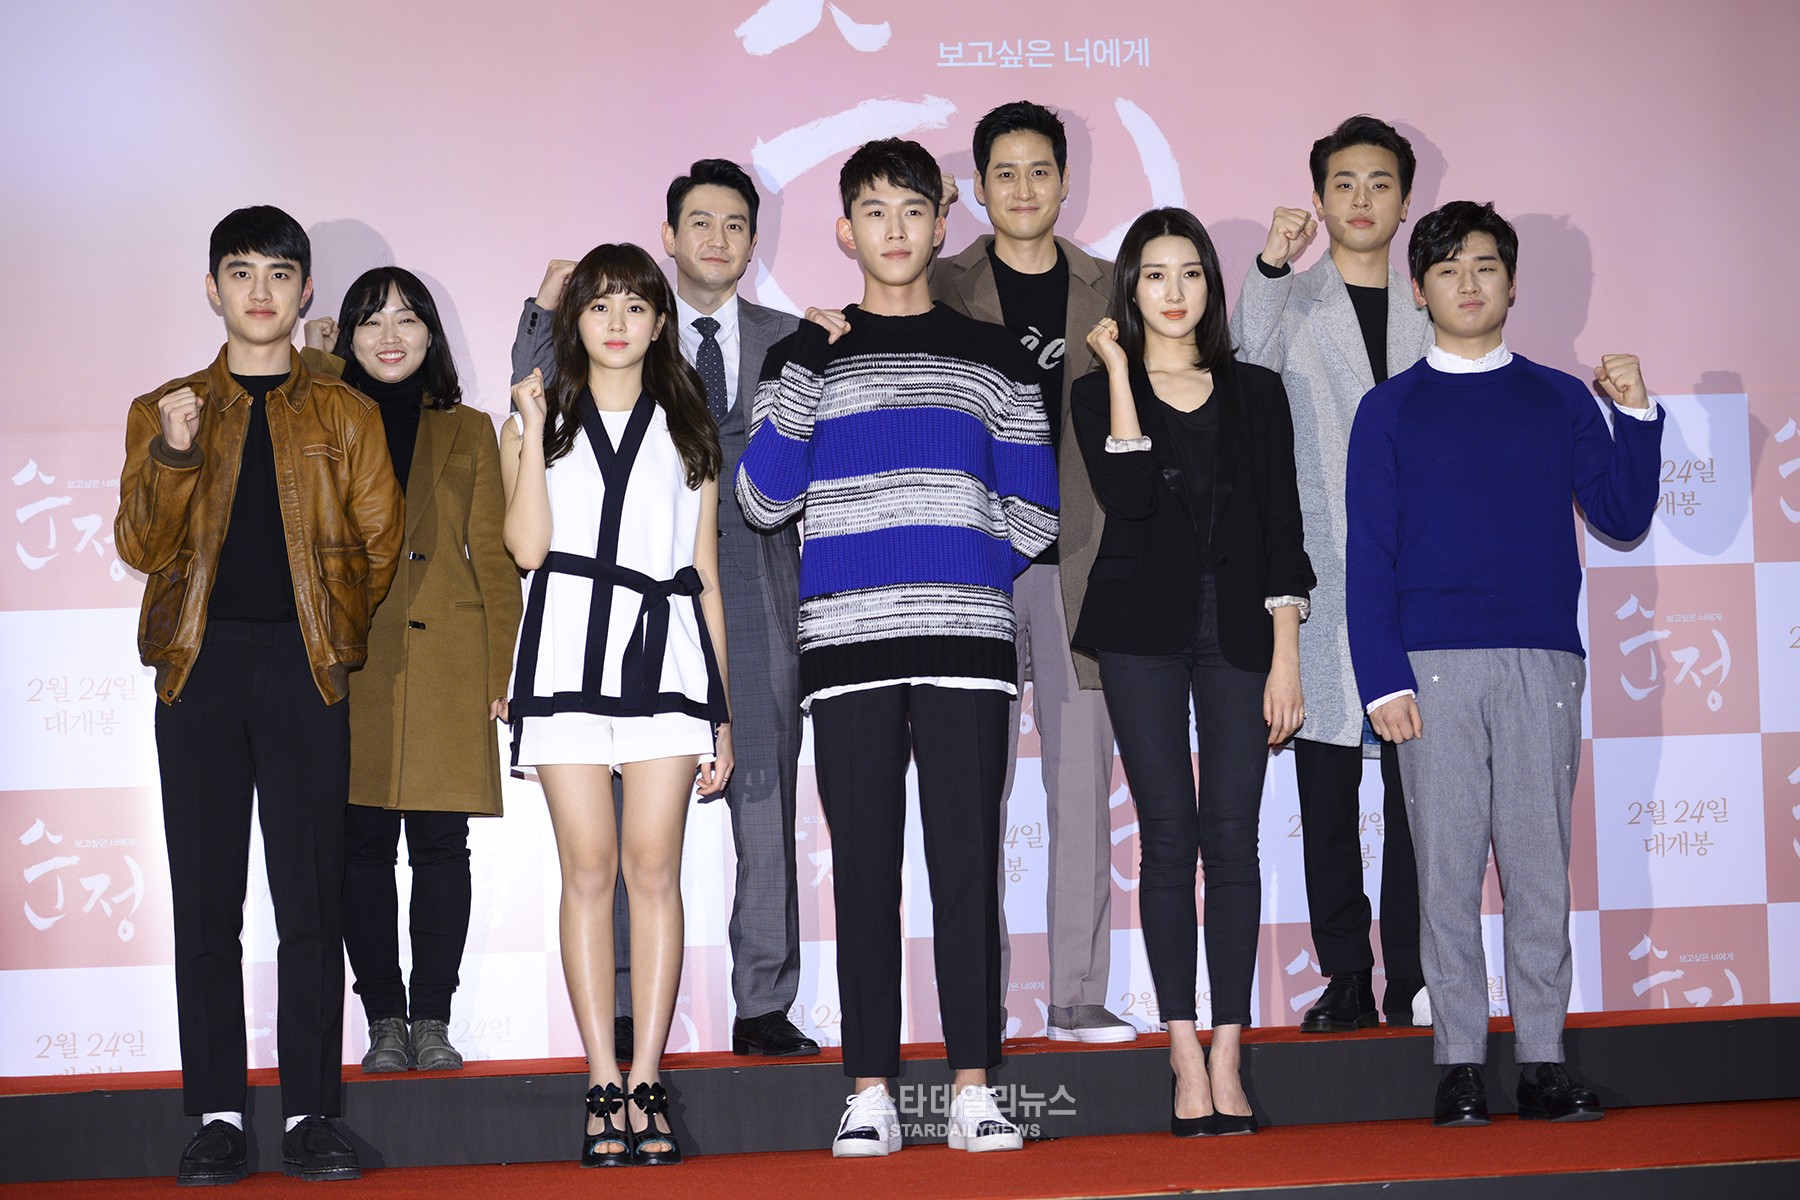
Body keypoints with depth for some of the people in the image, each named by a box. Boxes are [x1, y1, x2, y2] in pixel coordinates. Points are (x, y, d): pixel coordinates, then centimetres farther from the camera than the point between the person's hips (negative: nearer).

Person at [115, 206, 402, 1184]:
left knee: (312, 900, -2)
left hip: (305, 670, 0)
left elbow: (378, 544, 12)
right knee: (205, 902, 0)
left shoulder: (344, 415, 12)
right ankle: (217, 1116, 5)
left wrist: (326, 629, 8)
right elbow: (142, 546, 1)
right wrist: (173, 453, -13)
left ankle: (309, 1114, 3)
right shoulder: (163, 411, 13)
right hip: (200, 666, 1)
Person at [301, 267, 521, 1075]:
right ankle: (384, 1021, 8)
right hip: (351, 667, 0)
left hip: (446, 666, 0)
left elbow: (496, 560, 9)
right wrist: (320, 369, -4)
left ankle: (431, 1020, 6)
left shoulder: (468, 432, 13)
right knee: (361, 843, 0)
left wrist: (501, 674, 0)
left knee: (439, 843, -1)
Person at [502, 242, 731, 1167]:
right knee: (588, 867, -3)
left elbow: (707, 577, 14)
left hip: (665, 652, 0)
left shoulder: (687, 433, 16)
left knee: (654, 866, -5)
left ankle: (647, 1083, -2)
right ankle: (604, 1089, 0)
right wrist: (533, 430, -4)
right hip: (569, 651, 0)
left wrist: (721, 713, 10)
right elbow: (527, 546, -3)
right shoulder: (539, 425, 13)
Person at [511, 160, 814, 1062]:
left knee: (767, 805, 1)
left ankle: (764, 1007, 7)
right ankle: (630, 1011, 4)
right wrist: (544, 312, -6)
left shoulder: (789, 340, 15)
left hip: (760, 600, 1)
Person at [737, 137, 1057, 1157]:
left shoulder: (993, 358, 14)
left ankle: (974, 1086, 3)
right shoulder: (809, 355, 12)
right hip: (848, 642, 0)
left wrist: (952, 561, -1)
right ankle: (871, 1091, 4)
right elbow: (764, 502, 1)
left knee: (968, 863, -1)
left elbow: (1035, 519, 11)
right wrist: (809, 370, -6)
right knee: (865, 869, 0)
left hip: (966, 640, 0)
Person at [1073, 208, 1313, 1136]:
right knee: (1169, 834, -4)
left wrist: (1284, 654, -1)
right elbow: (1126, 495, -12)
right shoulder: (1100, 392, 7)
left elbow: (1281, 527, 7)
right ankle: (1186, 1060, -2)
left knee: (1232, 836, -3)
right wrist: (1120, 371, -8)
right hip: (1144, 626, -1)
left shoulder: (1256, 394, 12)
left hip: (1238, 629, 1)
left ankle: (1227, 1057, 1)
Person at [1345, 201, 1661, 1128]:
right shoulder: (1391, 410, 8)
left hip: (1542, 662, 1)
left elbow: (1623, 518, 9)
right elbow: (1368, 556, 4)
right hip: (1433, 666, -1)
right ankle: (1458, 1064, 4)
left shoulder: (1559, 399, 13)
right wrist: (1382, 681, -5)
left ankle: (1544, 1061, 6)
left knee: (1540, 866, 1)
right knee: (1447, 868, -1)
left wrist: (1636, 415, -3)